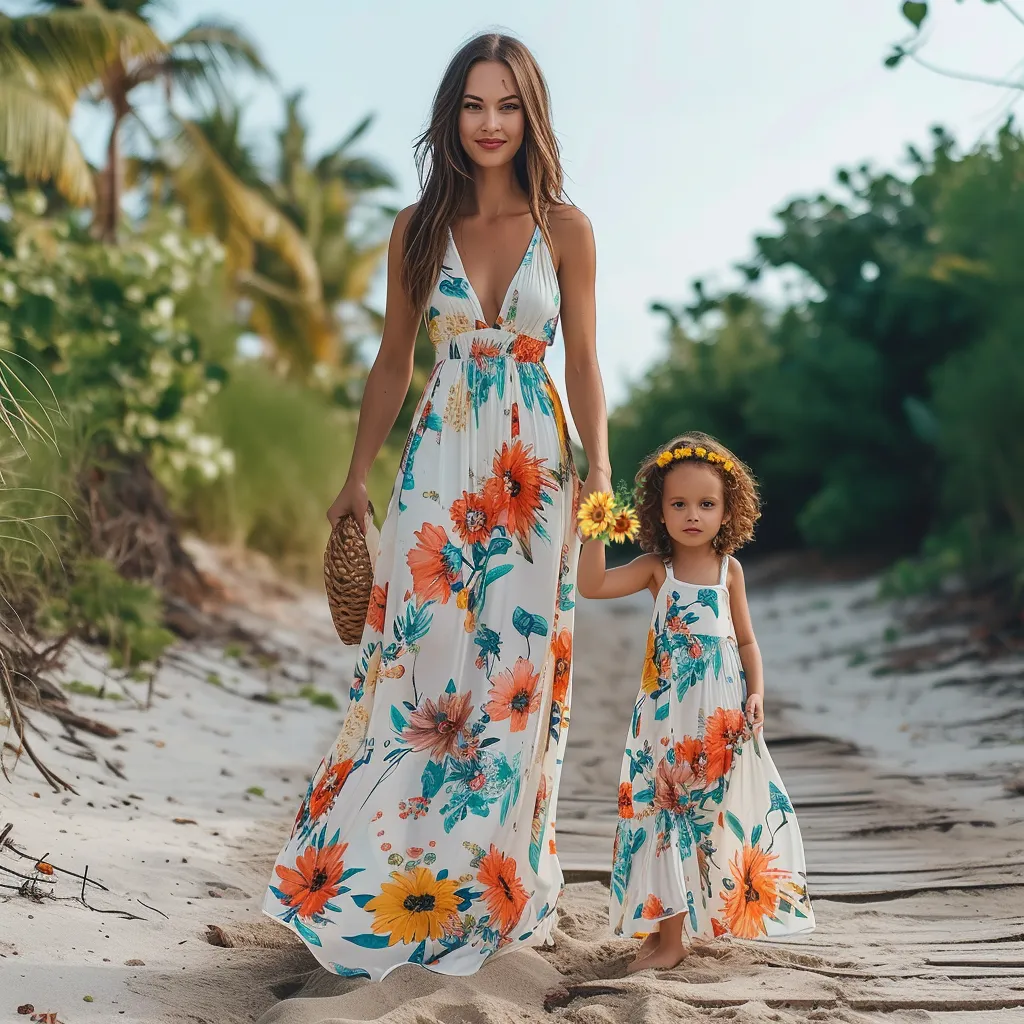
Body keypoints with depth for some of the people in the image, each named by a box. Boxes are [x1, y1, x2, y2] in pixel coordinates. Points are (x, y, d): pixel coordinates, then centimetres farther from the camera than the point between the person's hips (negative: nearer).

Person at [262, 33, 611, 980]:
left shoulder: (565, 229, 2)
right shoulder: (418, 230, 5)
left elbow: (584, 366, 3)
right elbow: (393, 364, 11)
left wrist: (600, 475, -7)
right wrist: (358, 475, 10)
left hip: (534, 467, 0)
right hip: (440, 465, 1)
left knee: (514, 672, 3)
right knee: (420, 664, -2)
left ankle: (487, 888, 17)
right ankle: (390, 879, 11)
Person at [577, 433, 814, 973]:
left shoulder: (729, 569, 4)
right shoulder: (656, 568, 0)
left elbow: (746, 641, 9)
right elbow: (591, 584, -11)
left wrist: (755, 693, -4)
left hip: (723, 713, 1)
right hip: (668, 712, -1)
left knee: (715, 806, 6)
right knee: (664, 806, 1)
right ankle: (667, 933, 9)